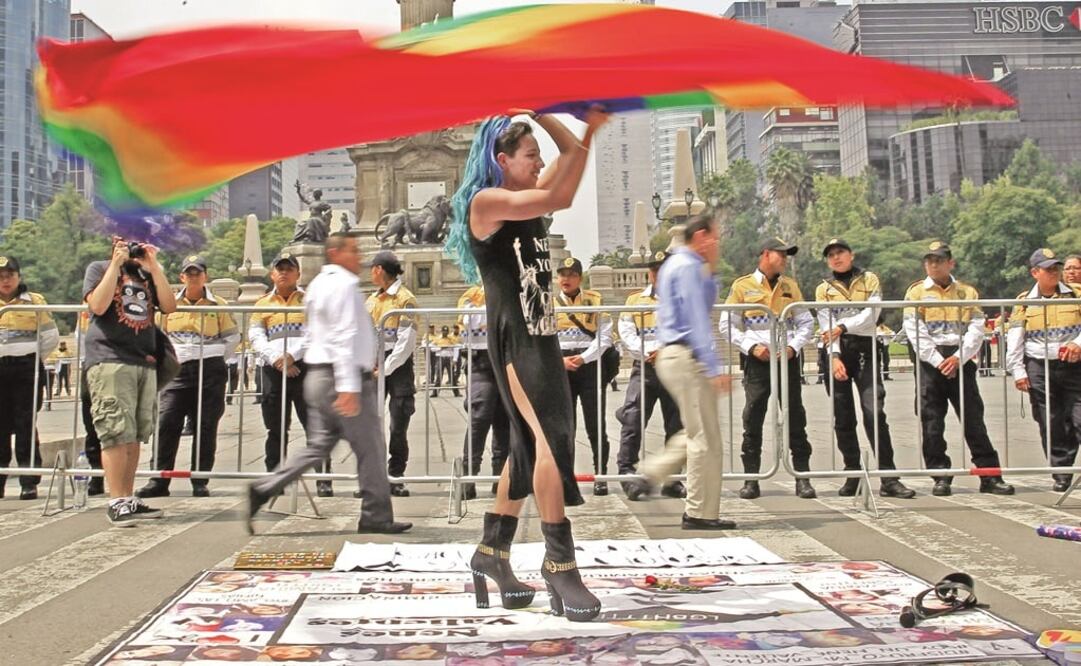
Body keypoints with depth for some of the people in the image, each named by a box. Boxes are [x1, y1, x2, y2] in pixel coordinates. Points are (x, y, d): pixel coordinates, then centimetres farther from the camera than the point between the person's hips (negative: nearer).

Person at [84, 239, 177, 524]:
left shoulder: (147, 275, 22)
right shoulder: (100, 269, 9)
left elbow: (169, 306, 7)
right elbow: (98, 305, -9)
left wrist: (154, 266, 3)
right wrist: (116, 263, -6)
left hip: (145, 362, 5)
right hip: (109, 360, -5)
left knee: (135, 436, 6)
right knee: (116, 434, -11)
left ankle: (129, 498, 10)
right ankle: (116, 501, -10)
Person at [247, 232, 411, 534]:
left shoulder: (318, 284, 18)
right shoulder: (343, 285, -13)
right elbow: (344, 337, -21)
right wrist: (348, 386, -26)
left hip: (317, 375, 10)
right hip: (342, 376, -9)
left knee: (319, 445, 13)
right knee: (370, 449, 1)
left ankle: (264, 489, 4)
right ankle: (376, 517, 9)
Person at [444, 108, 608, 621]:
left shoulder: (527, 199, 15)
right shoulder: (486, 202, -8)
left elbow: (570, 153, 16)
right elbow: (560, 199, -16)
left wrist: (542, 115, 5)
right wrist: (588, 138, -7)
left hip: (541, 335, 9)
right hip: (513, 337, -9)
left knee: (529, 447, 11)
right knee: (550, 435, -18)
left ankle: (492, 554, 22)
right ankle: (559, 564, -14)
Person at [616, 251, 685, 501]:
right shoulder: (634, 300, 14)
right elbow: (626, 333, 3)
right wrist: (648, 352, -13)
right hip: (644, 367, 0)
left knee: (676, 424, 3)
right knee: (632, 417, -15)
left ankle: (672, 478, 11)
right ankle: (627, 471, -13)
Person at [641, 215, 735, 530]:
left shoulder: (673, 265, 19)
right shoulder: (688, 267, -13)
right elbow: (697, 321, -21)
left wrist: (709, 271, 18)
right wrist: (714, 368, -24)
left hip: (672, 354, 10)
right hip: (687, 357, -10)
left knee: (697, 432, 20)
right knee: (705, 439, -4)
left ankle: (652, 472, 16)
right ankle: (700, 513, 3)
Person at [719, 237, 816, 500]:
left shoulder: (790, 286, 13)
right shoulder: (742, 286, 3)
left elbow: (806, 323, 13)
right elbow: (727, 326, 2)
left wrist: (793, 347, -5)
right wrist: (752, 347, -10)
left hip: (787, 359, 3)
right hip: (756, 361, -2)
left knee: (795, 418, 2)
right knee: (753, 418, -1)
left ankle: (802, 477, 8)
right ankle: (751, 479, 5)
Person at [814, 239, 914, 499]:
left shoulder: (869, 280, 10)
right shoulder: (823, 289, 13)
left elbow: (870, 315, -6)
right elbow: (826, 327, 1)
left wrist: (842, 327, -19)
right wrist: (834, 356, -13)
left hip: (865, 350, -2)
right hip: (837, 353, 2)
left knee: (874, 412, -13)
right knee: (843, 417, 4)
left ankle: (888, 478, -13)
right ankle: (852, 473, 13)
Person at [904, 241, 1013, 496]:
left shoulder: (968, 292, 10)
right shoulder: (916, 292, 6)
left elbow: (976, 330, 2)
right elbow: (915, 332, -4)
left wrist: (957, 358, -12)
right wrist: (938, 361, -12)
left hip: (962, 361, 1)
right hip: (930, 362, -1)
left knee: (974, 419, 1)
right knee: (932, 423, -1)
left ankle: (990, 475, 5)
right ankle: (941, 477, 6)